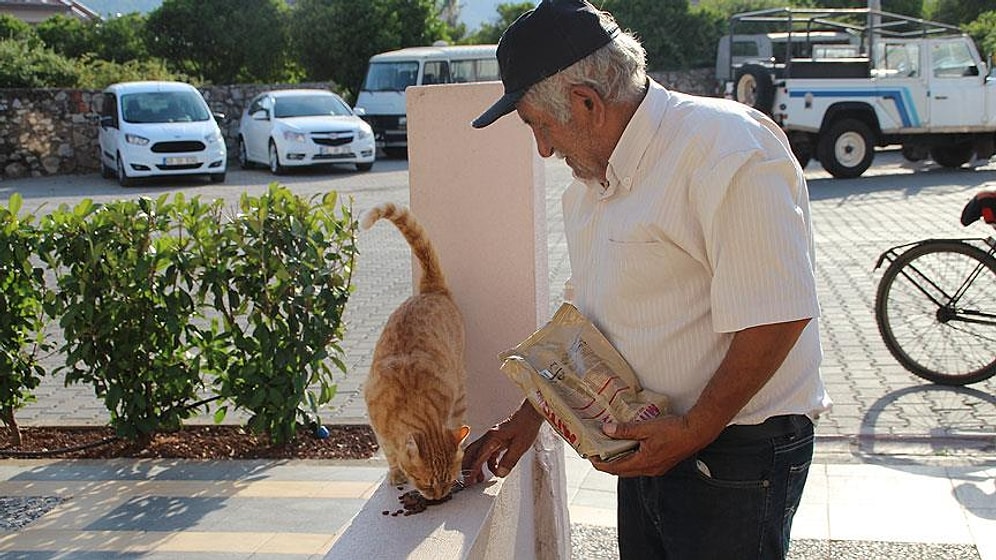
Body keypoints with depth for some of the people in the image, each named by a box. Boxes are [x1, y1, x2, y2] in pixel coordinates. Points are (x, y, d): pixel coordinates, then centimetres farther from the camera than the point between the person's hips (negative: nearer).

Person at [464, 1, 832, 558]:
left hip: (736, 455, -8)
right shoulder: (592, 180, 9)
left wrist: (691, 433, -19)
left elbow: (777, 318, -24)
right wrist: (532, 414, 18)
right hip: (649, 446, 8)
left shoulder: (727, 148, -20)